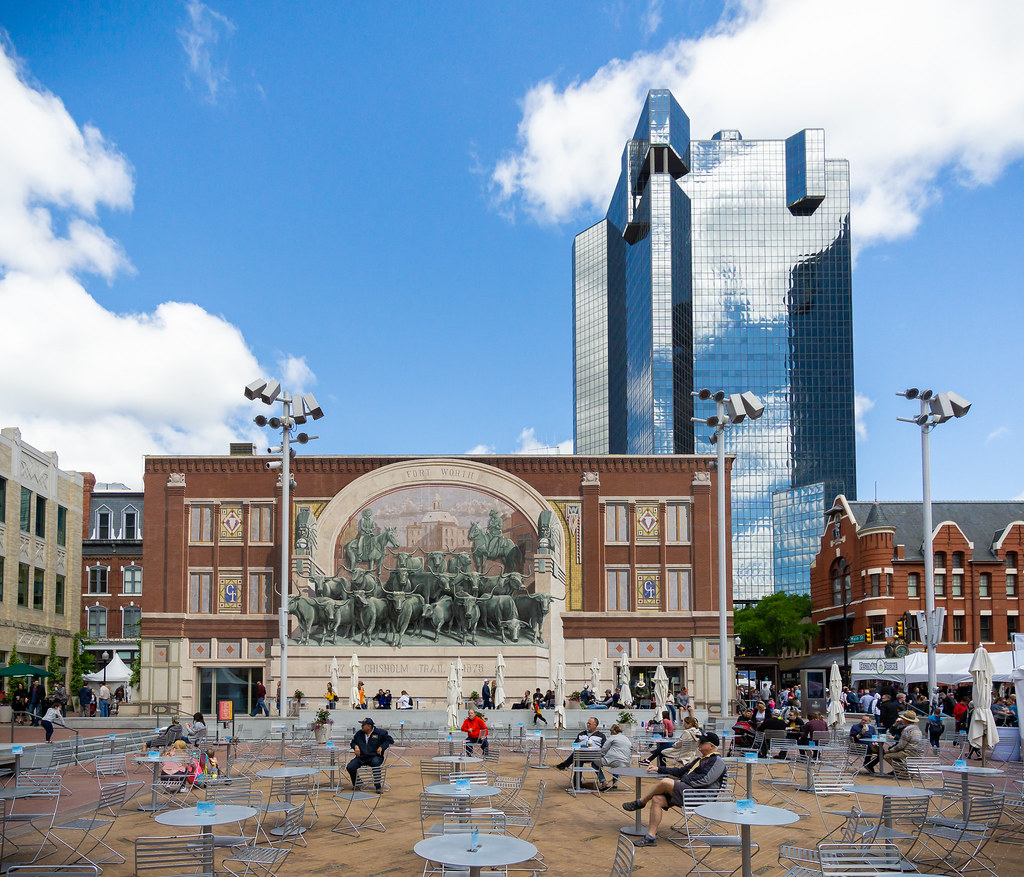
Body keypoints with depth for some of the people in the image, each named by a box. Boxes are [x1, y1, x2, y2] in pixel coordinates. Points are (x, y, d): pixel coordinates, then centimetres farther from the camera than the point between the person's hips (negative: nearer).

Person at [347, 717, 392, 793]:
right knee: (350, 767, -21)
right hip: (361, 757, 4)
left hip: (374, 756, -4)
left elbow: (389, 740, 3)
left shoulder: (380, 733, 2)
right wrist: (356, 746, 5)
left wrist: (381, 747, -10)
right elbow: (353, 742, 29)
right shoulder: (359, 733, 15)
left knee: (375, 762, -41)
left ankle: (378, 786, -30)